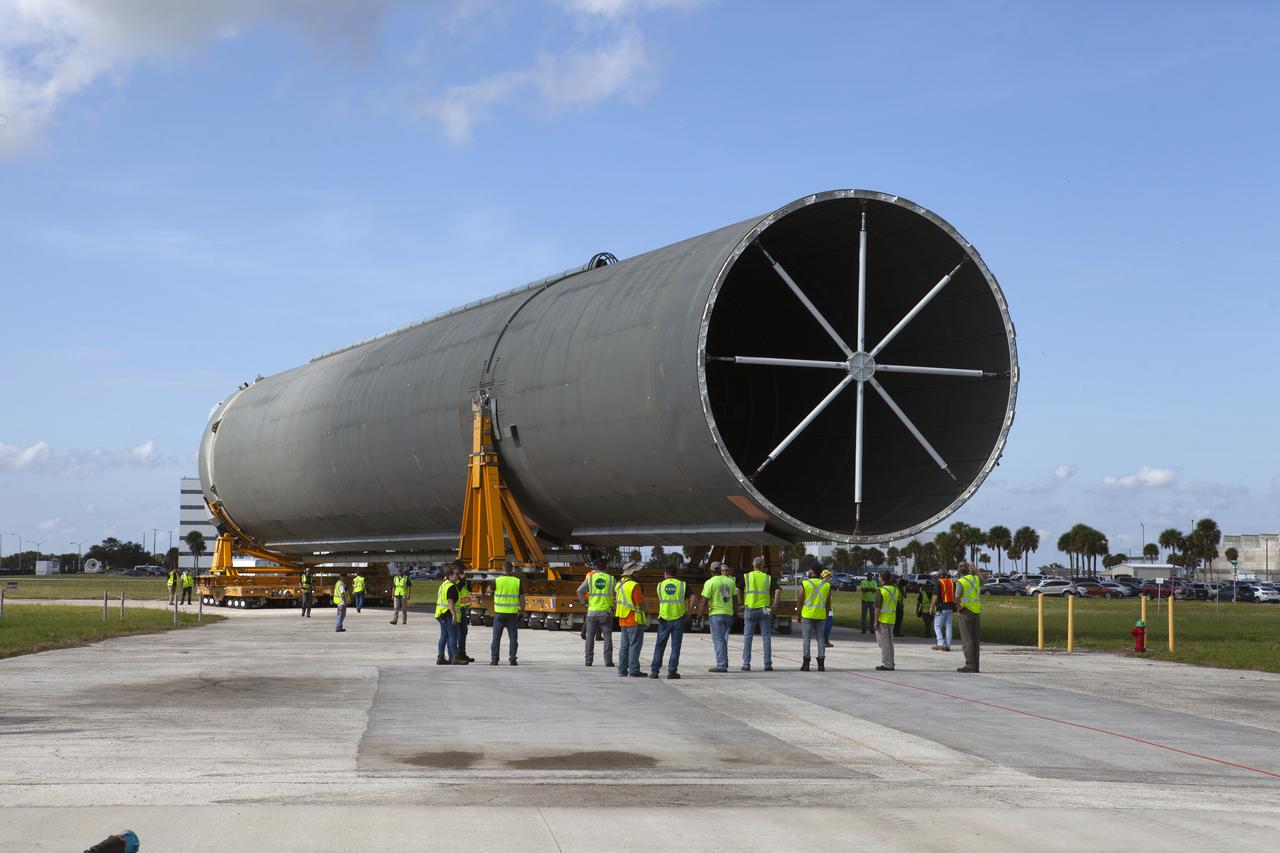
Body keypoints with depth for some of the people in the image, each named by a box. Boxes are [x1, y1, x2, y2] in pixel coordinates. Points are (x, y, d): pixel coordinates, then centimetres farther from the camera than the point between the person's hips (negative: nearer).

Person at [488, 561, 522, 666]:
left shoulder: (497, 581, -6)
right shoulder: (517, 582, -3)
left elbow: (489, 590, 12)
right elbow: (521, 598, -1)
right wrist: (522, 610, 7)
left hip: (499, 613, -1)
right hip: (513, 613, 1)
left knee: (496, 637, 6)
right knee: (513, 637, 7)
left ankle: (494, 659, 4)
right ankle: (512, 659, 2)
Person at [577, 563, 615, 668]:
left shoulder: (590, 578, 0)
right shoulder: (611, 579, 1)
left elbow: (579, 591, -6)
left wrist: (584, 603, 5)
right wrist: (615, 606, 13)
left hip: (592, 611, 0)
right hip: (606, 612, 0)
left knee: (590, 636, 8)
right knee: (607, 636, 3)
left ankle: (588, 660, 6)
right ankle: (608, 660, -2)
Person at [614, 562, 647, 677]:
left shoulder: (620, 584, 10)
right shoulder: (634, 586, -16)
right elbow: (641, 603, -14)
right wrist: (645, 612, 5)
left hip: (623, 620, 8)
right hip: (634, 620, -8)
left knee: (624, 645, 12)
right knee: (635, 645, -4)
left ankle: (622, 670, 13)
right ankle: (634, 670, -4)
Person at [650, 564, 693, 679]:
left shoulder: (660, 585, 5)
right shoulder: (682, 585, 1)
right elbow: (692, 597, -9)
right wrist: (689, 611, -1)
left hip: (664, 619, 1)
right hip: (678, 618, -1)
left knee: (659, 646, 8)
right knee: (675, 646, 4)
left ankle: (654, 671, 5)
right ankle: (672, 671, 0)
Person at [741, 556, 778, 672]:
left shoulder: (746, 577, 2)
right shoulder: (768, 578, 3)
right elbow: (778, 591, -9)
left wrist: (740, 604, 0)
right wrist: (774, 605, -4)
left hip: (749, 609, 0)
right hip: (764, 610, 0)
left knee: (747, 637, 5)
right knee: (766, 637, 6)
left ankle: (746, 664, 2)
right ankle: (767, 664, 4)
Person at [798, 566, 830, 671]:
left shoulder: (804, 584, -5)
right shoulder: (826, 585, 5)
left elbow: (800, 601, -4)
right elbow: (828, 603, 7)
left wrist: (799, 615, 4)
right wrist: (826, 617, 15)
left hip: (807, 615, -3)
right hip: (821, 615, 3)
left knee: (807, 638, 1)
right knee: (820, 638, 8)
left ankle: (806, 664, -2)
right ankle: (821, 664, 3)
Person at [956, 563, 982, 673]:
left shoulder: (960, 582, -10)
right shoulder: (975, 579, 7)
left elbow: (958, 597, -25)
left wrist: (958, 610, -13)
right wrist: (974, 570, 36)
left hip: (966, 611, -6)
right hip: (976, 611, 6)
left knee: (967, 639, -6)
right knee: (975, 639, 8)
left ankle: (970, 665, -11)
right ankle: (975, 665, 9)